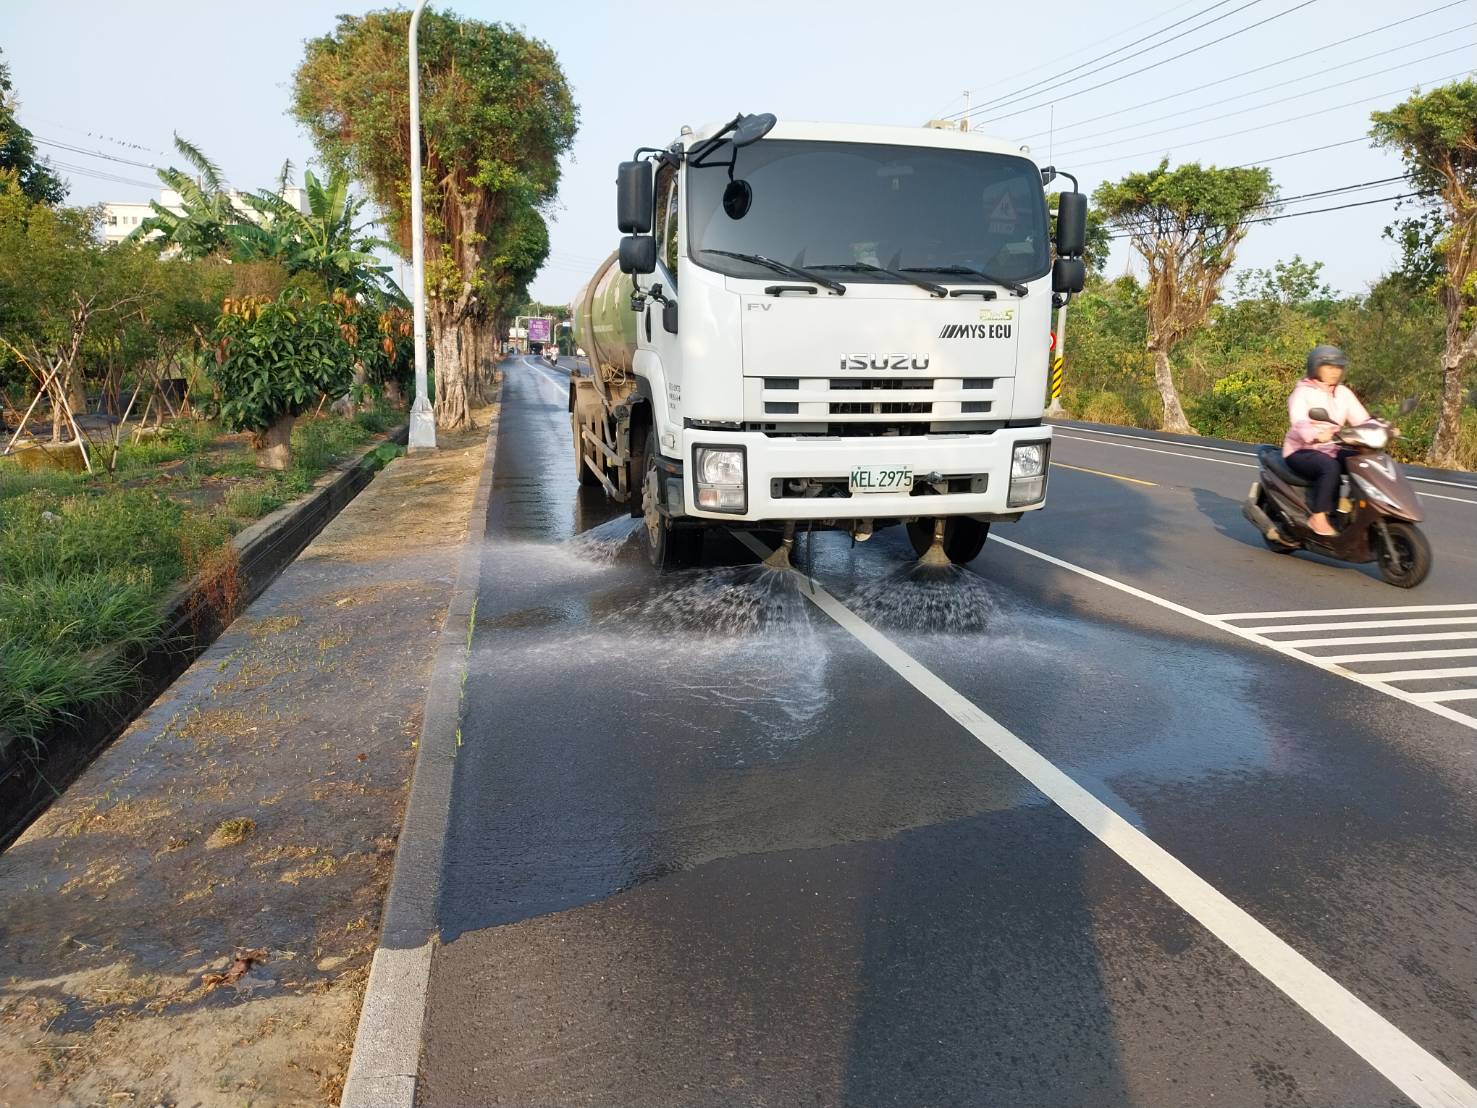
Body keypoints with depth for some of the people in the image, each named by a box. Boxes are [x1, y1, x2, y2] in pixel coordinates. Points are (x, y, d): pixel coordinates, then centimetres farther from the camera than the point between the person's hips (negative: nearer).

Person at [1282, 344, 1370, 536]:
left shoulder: (1343, 393, 12)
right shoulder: (1303, 392, -8)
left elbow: (1361, 419, 3)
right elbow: (1298, 422, -26)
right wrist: (1316, 435, -47)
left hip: (1332, 450, 7)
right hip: (1301, 451, -6)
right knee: (1330, 467, -34)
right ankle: (1318, 517, -26)